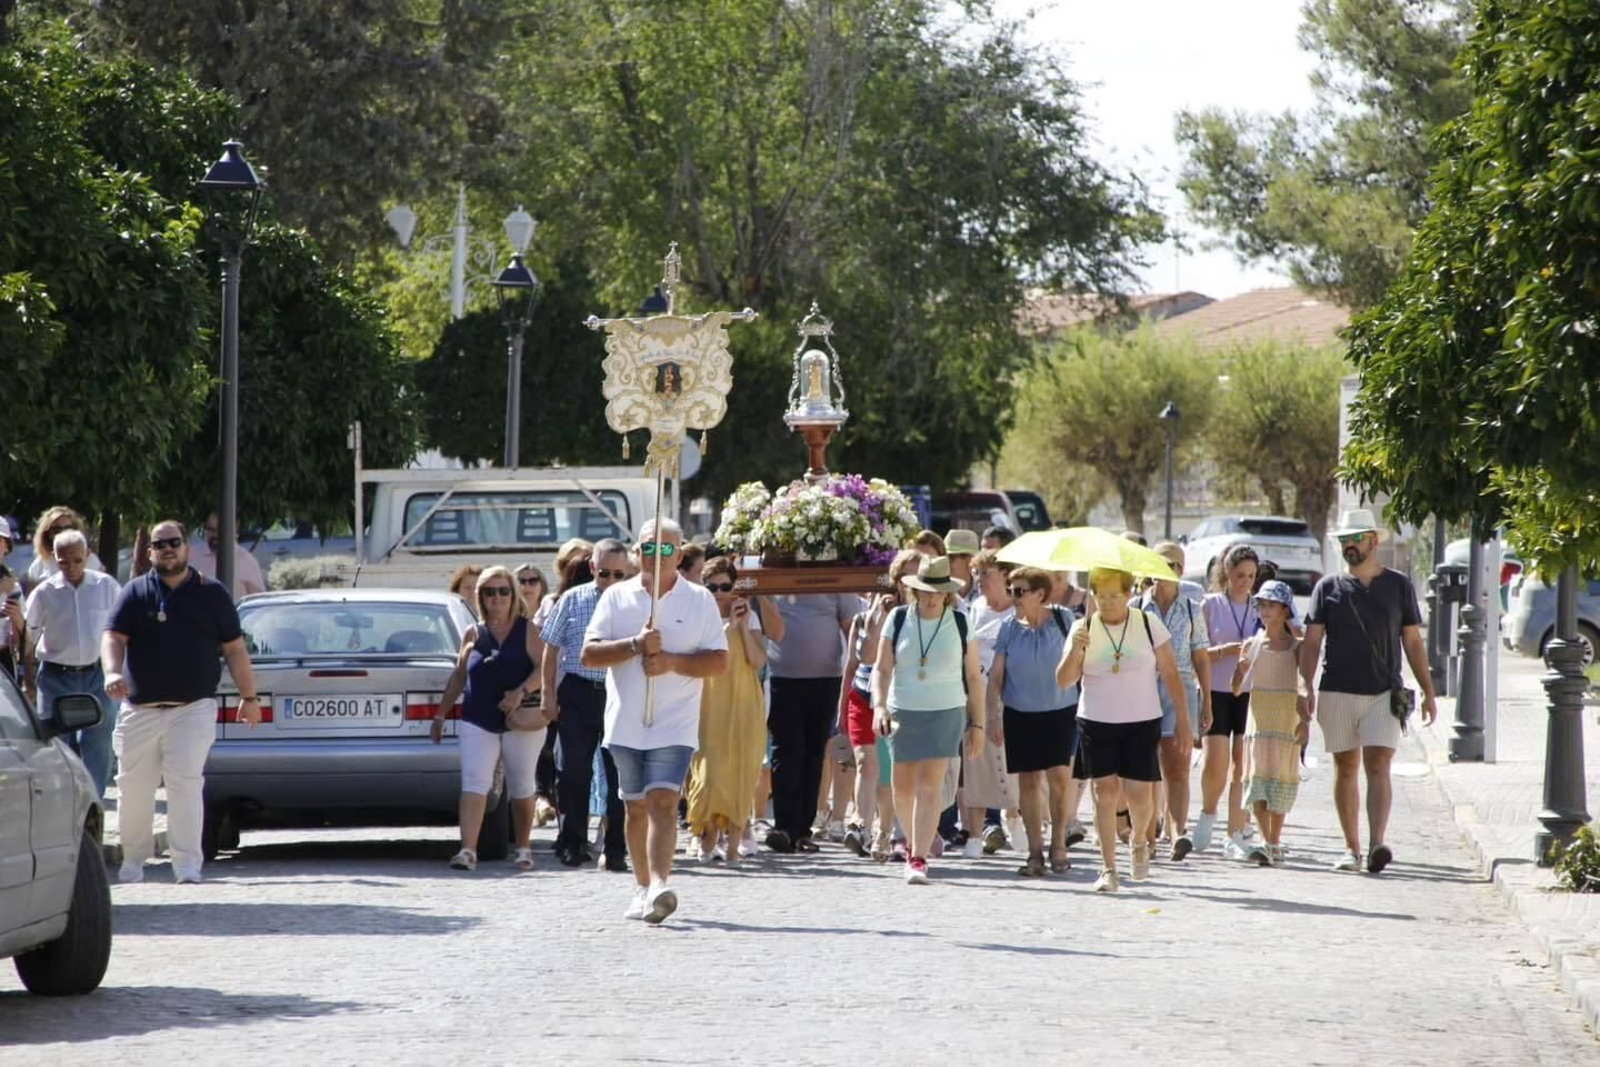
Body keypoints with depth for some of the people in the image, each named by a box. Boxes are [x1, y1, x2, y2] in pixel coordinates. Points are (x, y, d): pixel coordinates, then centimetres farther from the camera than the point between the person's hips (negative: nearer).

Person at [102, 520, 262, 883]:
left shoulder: (211, 593, 8)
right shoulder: (135, 592, 8)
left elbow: (235, 649, 11)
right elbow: (114, 638, -2)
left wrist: (249, 697, 9)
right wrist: (112, 673, -22)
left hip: (193, 707, -2)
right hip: (139, 708, 2)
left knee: (186, 782, -13)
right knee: (133, 786, 4)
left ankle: (187, 863, -12)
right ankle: (133, 858, 20)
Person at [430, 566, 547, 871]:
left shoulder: (527, 631, 2)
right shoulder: (474, 634, 12)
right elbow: (458, 677, 18)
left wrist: (522, 692, -26)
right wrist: (441, 714, 16)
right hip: (478, 723, 2)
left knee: (521, 788, 8)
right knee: (474, 784, -11)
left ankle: (523, 848, 23)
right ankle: (468, 850, -19)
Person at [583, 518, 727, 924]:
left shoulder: (700, 600, 4)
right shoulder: (617, 598, 8)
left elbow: (719, 661, 0)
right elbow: (589, 654, 0)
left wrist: (673, 662, -15)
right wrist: (635, 646, -15)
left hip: (675, 726, -3)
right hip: (625, 722, 3)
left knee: (662, 802, -17)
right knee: (636, 808, 12)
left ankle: (659, 884, -27)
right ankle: (644, 888, 23)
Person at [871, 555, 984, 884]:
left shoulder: (959, 624, -1)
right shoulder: (899, 619, 1)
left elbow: (974, 677, 4)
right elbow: (882, 668, 1)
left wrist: (977, 724, 2)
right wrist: (879, 705, -15)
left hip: (946, 713, -2)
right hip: (903, 712, 2)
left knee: (929, 788, -11)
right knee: (903, 787, 10)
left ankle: (919, 859, -13)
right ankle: (912, 842, 35)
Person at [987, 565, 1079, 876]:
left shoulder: (1063, 620, -3)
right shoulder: (1009, 628, 0)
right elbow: (996, 676, 2)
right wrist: (993, 717, -4)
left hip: (1060, 711, -1)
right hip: (1020, 714, 1)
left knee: (1059, 777, -9)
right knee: (1029, 781, 3)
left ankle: (1058, 845, 7)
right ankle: (1035, 851, 9)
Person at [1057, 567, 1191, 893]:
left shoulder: (1149, 625, -1)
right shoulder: (1085, 629, 0)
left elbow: (1171, 674, 4)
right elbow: (1064, 681, -4)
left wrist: (1183, 721, 1)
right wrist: (1076, 651, -23)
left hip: (1142, 722, 0)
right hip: (1097, 722, 0)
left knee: (1139, 794, -4)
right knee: (1105, 791, -6)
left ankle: (1140, 841, 30)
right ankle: (1108, 869, -1)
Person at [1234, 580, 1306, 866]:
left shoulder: (1295, 646, 2)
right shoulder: (1252, 644, 7)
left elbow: (1305, 687, 0)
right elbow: (1236, 684, 10)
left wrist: (1305, 720, -8)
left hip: (1286, 718, -1)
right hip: (1258, 718, 1)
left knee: (1281, 777, 2)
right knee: (1258, 774, -10)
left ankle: (1275, 845, 11)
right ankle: (1267, 843, -16)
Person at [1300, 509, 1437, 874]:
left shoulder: (1398, 586, 9)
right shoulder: (1328, 588, 8)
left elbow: (1413, 642, 12)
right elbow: (1311, 641, 4)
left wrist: (1428, 692, 8)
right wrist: (1307, 687, -10)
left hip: (1384, 693, -1)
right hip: (1337, 692, 1)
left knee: (1378, 766, -13)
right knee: (1346, 769, 5)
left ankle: (1377, 843, -24)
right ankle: (1351, 848, 11)